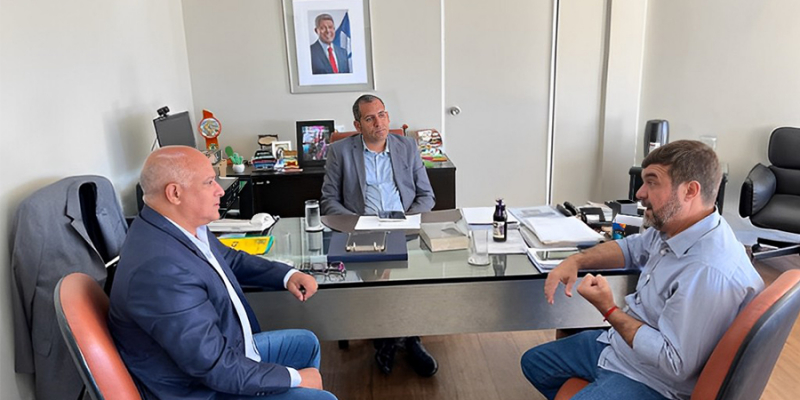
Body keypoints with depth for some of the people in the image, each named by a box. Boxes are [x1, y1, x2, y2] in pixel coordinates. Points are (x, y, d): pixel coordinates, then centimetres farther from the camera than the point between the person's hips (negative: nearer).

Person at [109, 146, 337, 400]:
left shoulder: (181, 225, -6)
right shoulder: (160, 269, -35)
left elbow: (230, 259, 14)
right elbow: (216, 367, -31)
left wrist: (287, 275, -1)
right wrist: (294, 378, -20)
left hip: (223, 351, 9)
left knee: (306, 343, 19)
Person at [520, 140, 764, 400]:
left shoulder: (710, 271, -32)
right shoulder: (673, 227, -6)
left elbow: (675, 365, -28)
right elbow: (632, 247, 16)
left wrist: (609, 311, -21)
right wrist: (577, 261, -1)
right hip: (618, 343, 9)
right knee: (533, 362, 17)